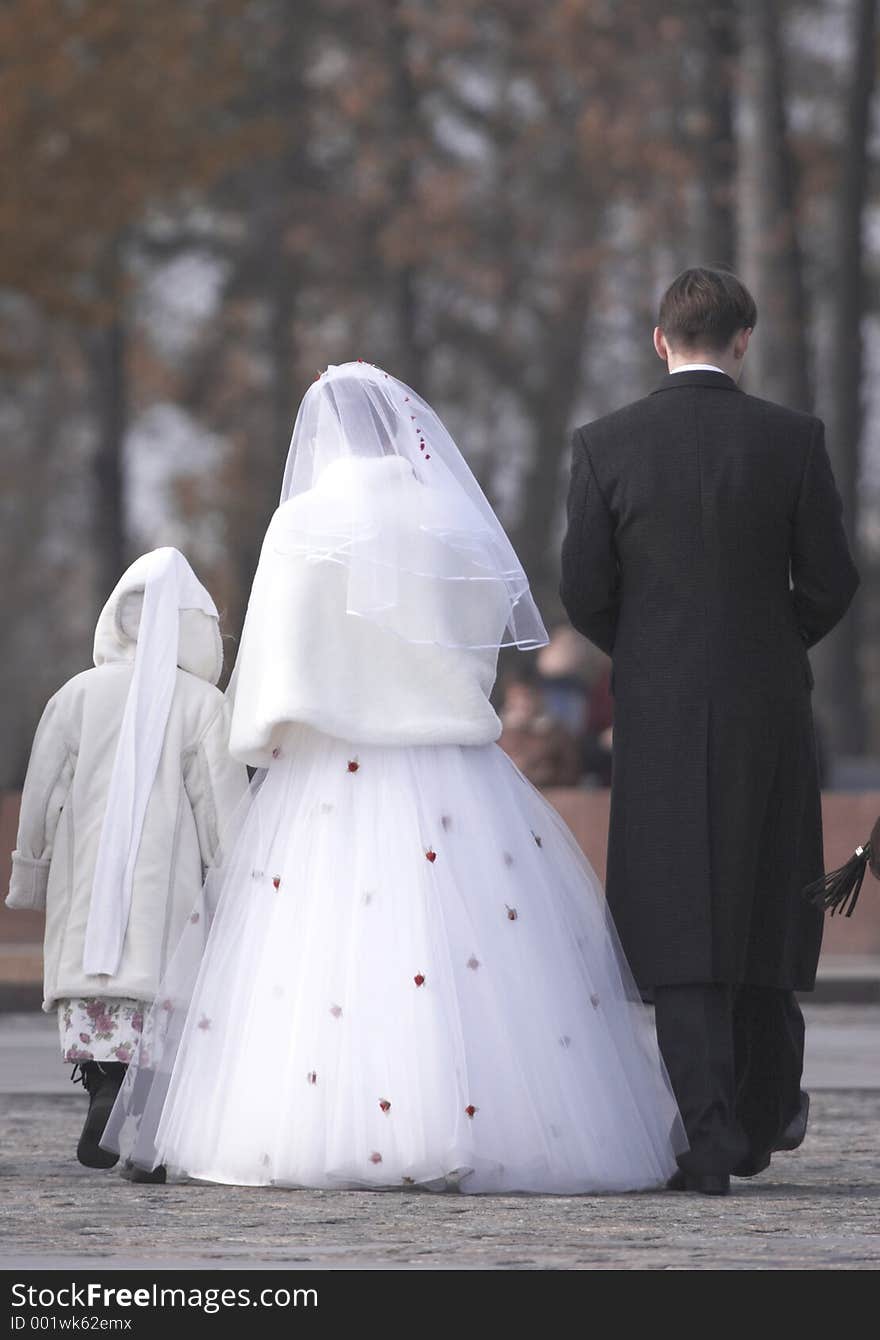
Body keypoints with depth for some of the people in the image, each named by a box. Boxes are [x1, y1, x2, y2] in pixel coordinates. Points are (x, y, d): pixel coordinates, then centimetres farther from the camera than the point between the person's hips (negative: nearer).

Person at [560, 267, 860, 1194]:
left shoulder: (606, 445, -5)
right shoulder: (792, 440, -4)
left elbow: (584, 592, -3)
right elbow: (829, 583, -2)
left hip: (659, 715, -1)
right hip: (768, 708, 1)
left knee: (681, 922, -1)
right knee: (766, 904, 16)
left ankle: (710, 1137, -10)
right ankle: (765, 1114, 27)